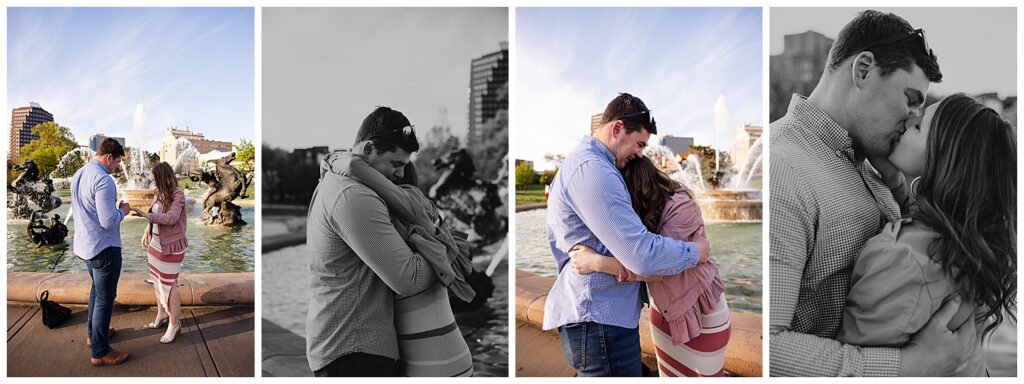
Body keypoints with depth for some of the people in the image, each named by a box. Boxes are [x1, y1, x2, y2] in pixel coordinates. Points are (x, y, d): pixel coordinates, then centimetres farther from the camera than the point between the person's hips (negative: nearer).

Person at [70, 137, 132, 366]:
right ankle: (100, 352, 9)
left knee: (97, 289, 26)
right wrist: (123, 211, -8)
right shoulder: (103, 180, -24)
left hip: (84, 246, 10)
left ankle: (93, 334, 41)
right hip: (103, 249, -10)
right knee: (105, 298, 1)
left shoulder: (78, 175, 7)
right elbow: (109, 221, -27)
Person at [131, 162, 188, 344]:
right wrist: (146, 232, 21)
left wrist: (146, 214, -30)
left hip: (171, 246, -7)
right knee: (157, 280, 15)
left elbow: (171, 218, -28)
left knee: (169, 283, -2)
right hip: (156, 243, 7)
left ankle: (174, 324, 9)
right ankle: (161, 314, 33)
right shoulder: (159, 193, 4)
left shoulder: (178, 194, -17)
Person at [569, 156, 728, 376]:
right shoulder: (640, 211, -6)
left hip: (701, 312, -6)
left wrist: (597, 262, -38)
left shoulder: (680, 205, -26)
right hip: (664, 308, 6)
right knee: (669, 374, 17)